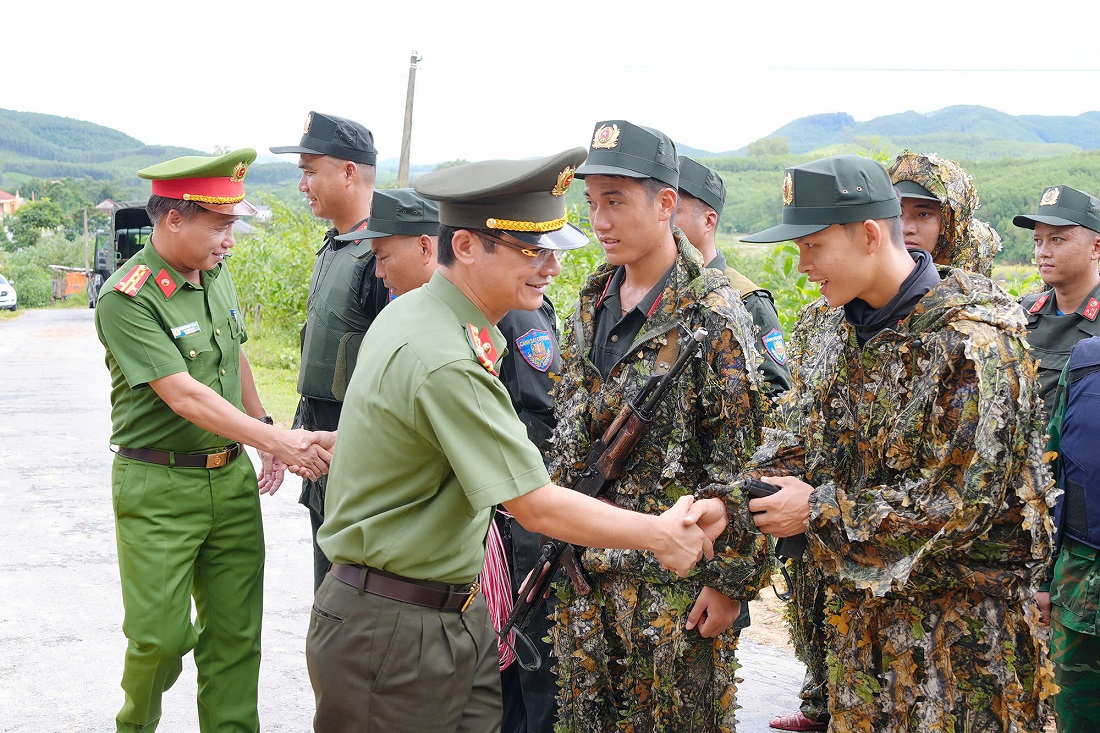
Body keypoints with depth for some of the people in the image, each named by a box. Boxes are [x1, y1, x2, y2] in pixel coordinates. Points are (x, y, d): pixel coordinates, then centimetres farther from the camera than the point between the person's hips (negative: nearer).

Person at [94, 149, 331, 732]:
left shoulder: (216, 273, 6)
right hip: (158, 487, -6)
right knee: (161, 635, 1)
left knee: (236, 633, 8)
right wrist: (274, 440, -28)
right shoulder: (127, 297, -17)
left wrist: (264, 432, 17)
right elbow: (182, 395, -24)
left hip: (231, 475, 6)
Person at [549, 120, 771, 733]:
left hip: (674, 584, -7)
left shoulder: (713, 315, -14)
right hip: (584, 571, 7)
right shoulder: (591, 304, 9)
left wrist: (733, 579, -15)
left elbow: (744, 458, -15)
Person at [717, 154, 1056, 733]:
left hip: (964, 618, -7)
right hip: (857, 605, 7)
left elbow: (961, 500, -24)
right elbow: (797, 439, 7)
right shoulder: (830, 326, 2)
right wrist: (725, 501, -13)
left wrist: (819, 512, -20)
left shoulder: (975, 343, -22)